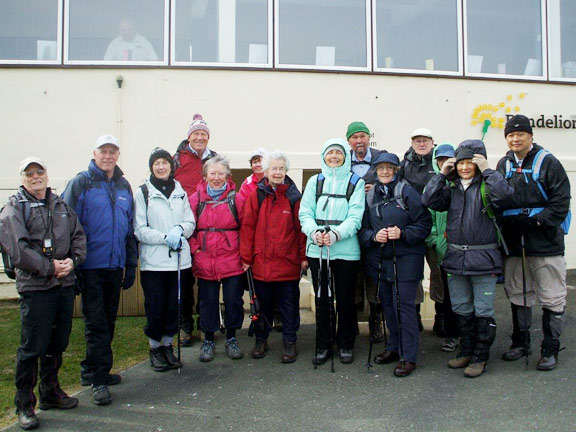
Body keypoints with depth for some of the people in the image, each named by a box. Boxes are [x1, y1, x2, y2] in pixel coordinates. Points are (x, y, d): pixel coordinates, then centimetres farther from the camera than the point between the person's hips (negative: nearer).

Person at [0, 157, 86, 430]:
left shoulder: (61, 205, 15)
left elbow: (78, 236, 13)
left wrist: (73, 259, -6)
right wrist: (49, 267, -16)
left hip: (65, 284, 6)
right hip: (35, 287, -5)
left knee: (58, 343, 15)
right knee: (32, 346, -2)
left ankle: (50, 393, 31)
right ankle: (24, 405, 12)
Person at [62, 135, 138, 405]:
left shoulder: (124, 186, 12)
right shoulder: (81, 183, -4)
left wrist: (131, 264, 11)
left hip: (115, 265, 6)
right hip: (90, 266, -6)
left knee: (108, 321, 13)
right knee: (96, 323, -2)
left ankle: (91, 370, 29)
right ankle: (99, 379, 7)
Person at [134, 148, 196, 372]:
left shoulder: (180, 191, 13)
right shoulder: (143, 192, 1)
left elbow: (191, 222, 11)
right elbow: (139, 229, -4)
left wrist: (180, 229, -10)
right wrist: (165, 237, -16)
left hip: (179, 259, 3)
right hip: (153, 260, -3)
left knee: (174, 306, 8)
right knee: (155, 307, 1)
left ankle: (168, 345, 25)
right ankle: (155, 348, 20)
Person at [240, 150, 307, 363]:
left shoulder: (294, 196, 1)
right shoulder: (256, 195, 1)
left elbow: (301, 227, 2)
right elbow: (247, 227, 0)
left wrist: (304, 256, -2)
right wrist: (246, 258, -2)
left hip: (288, 263, -1)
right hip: (261, 262, 1)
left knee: (288, 305, 8)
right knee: (263, 303, 14)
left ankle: (290, 342, 21)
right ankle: (261, 340, 29)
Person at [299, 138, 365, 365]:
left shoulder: (356, 182, 4)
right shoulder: (315, 181, 11)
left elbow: (355, 217, -6)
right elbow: (305, 213, 4)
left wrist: (335, 234, -22)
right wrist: (314, 232, -16)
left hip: (346, 250, -2)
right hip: (317, 250, 2)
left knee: (345, 299, 7)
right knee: (322, 299, 9)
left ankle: (345, 344, 24)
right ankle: (323, 345, 22)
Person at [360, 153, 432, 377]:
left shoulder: (407, 192, -6)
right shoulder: (370, 195, 9)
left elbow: (424, 223, -6)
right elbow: (363, 228, 10)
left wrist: (402, 233, -20)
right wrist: (373, 236, -10)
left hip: (405, 259, -5)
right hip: (378, 259, 5)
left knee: (404, 305, -5)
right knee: (388, 305, 14)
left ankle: (408, 356, 5)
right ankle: (395, 347, 29)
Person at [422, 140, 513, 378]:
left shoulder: (487, 185, -4)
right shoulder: (452, 187, 10)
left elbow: (504, 195, -24)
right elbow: (429, 200, -2)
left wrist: (487, 170, -17)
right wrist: (442, 174, -3)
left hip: (483, 259, -5)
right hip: (455, 258, 5)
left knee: (483, 312, 3)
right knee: (462, 310, 16)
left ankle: (480, 357, 17)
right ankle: (466, 351, 31)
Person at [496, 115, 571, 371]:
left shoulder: (547, 162, -6)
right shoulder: (503, 164, 9)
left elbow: (561, 201, -10)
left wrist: (537, 221, -19)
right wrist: (503, 225, -2)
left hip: (544, 241, -5)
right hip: (513, 243, 5)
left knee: (552, 297, 3)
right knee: (517, 294, 15)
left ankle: (550, 350, 15)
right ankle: (520, 342, 29)